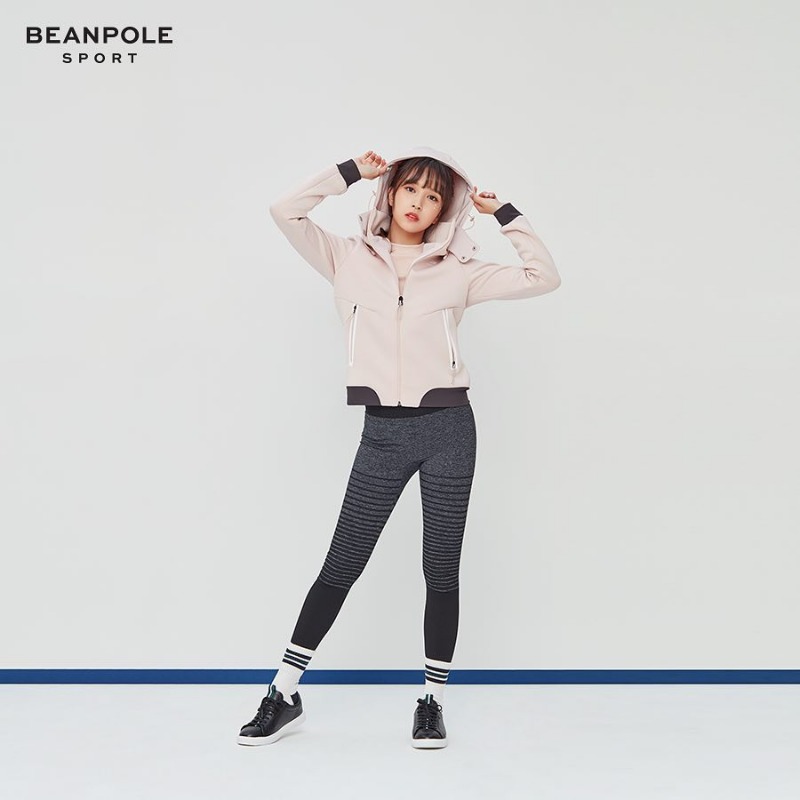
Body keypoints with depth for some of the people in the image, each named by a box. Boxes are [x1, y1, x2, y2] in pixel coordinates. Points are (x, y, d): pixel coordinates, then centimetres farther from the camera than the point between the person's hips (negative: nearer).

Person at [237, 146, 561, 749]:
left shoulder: (458, 271, 4)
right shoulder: (350, 259, 5)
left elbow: (544, 276, 0)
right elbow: (286, 212, -4)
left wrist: (502, 212, 1)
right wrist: (353, 171, 1)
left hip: (447, 428, 0)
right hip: (382, 432, 0)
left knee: (441, 570, 6)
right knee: (342, 564, 4)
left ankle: (432, 702, 20)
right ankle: (284, 696, 15)